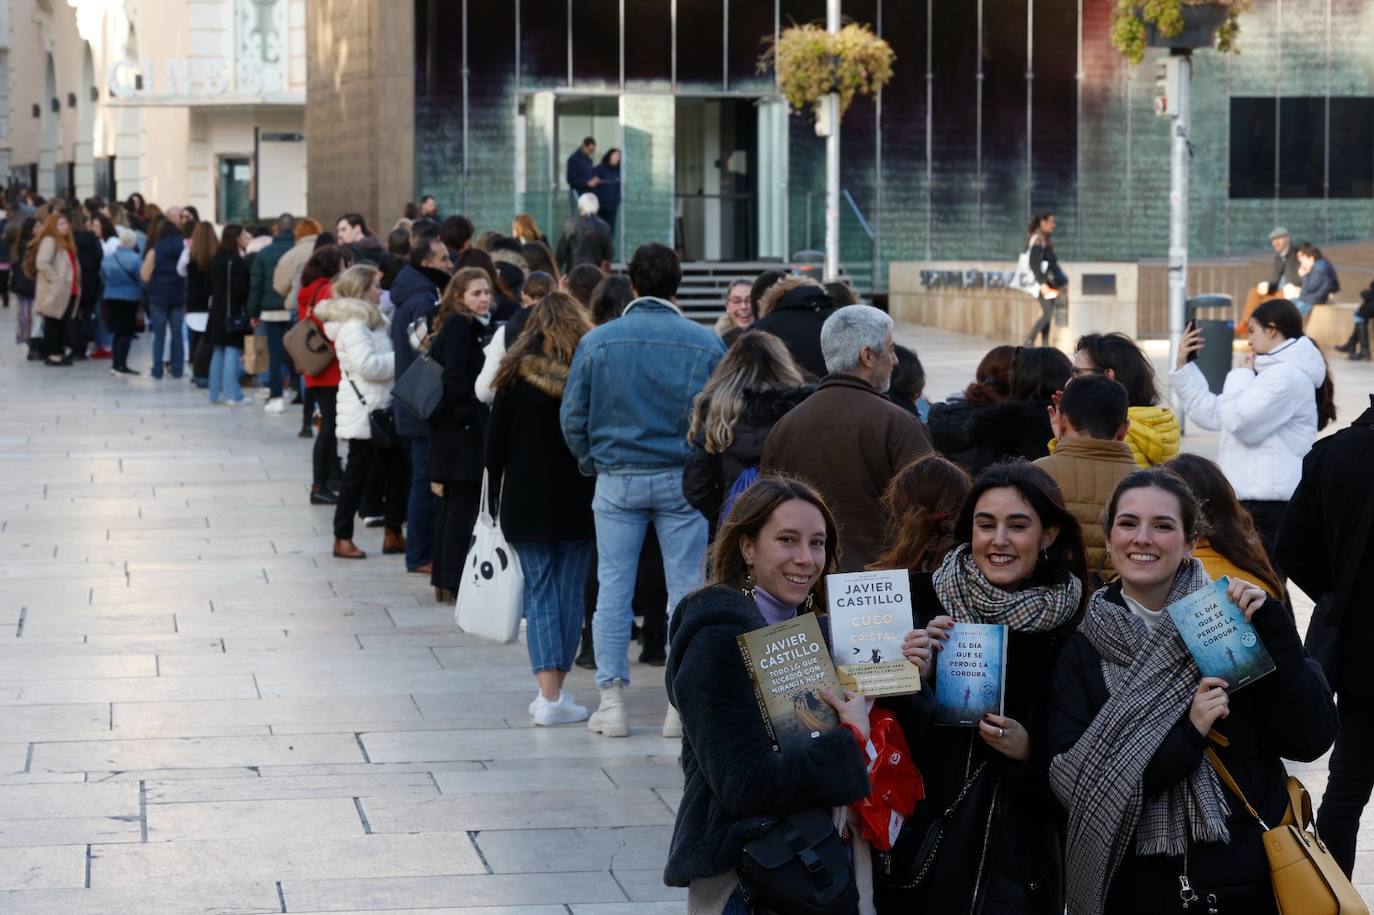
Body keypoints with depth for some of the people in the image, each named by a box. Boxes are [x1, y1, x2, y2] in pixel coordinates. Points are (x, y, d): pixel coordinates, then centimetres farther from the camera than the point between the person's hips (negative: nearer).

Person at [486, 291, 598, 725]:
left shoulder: (515, 373, -2)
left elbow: (495, 438, 0)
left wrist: (496, 490, 10)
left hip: (526, 499, 0)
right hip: (579, 500, 0)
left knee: (539, 593, 3)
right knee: (570, 593, 8)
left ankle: (549, 694, -9)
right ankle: (556, 692, 9)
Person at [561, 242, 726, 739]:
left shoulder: (598, 341, -4)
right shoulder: (704, 343, -6)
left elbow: (572, 417, 0)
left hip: (617, 479, 1)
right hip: (682, 481, -1)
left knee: (613, 588, 7)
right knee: (686, 589, 4)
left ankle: (611, 701, 6)